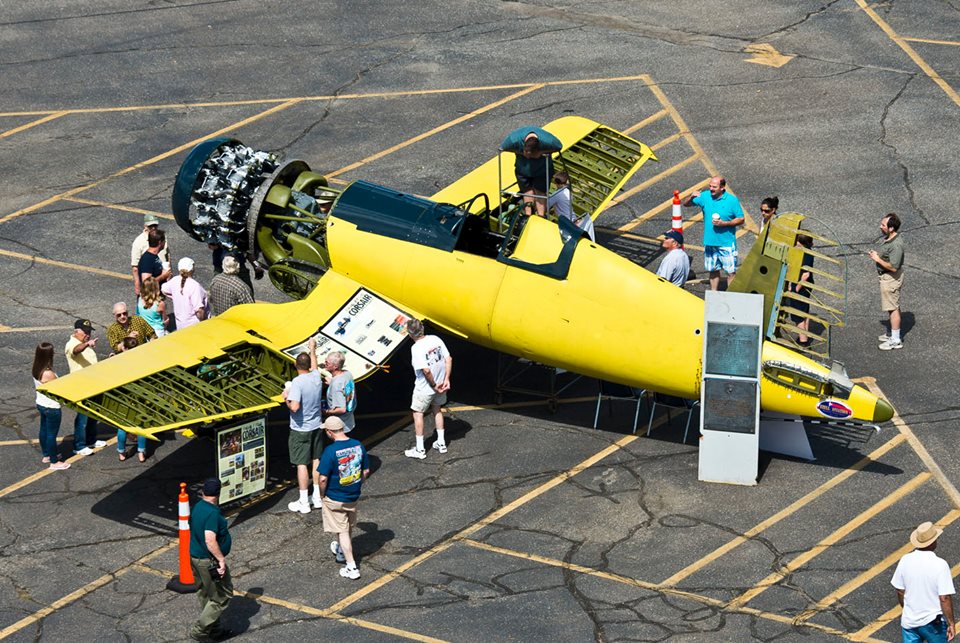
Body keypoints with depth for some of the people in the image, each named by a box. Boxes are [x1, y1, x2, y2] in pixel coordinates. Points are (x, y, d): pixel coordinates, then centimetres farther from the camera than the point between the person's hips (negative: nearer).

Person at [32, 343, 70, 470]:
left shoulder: (35, 370, -5)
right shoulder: (48, 374, -31)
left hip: (40, 404, 8)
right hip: (52, 407, -8)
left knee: (44, 430, 23)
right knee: (52, 434, 5)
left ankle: (46, 455, 41)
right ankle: (54, 462, 17)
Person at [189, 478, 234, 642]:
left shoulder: (198, 507, 3)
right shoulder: (213, 513, -25)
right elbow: (210, 540, -32)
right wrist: (221, 559, -25)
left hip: (195, 557, 10)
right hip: (209, 561, -9)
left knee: (206, 595, 20)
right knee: (222, 596, 1)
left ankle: (214, 629, 33)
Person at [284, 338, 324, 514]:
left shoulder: (297, 382, -23)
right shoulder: (316, 377, -5)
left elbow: (294, 407, -32)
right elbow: (314, 366, 20)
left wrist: (286, 398, -11)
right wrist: (312, 349, 36)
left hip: (300, 430, -6)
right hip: (316, 426, 6)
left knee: (301, 464, 1)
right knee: (316, 461, 16)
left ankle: (304, 503, 6)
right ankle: (317, 497, 24)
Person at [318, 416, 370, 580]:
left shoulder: (331, 451, -26)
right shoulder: (358, 445, -8)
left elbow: (323, 478, -22)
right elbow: (366, 471, 2)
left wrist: (323, 494, -5)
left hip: (335, 498, -6)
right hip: (353, 496, 6)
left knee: (342, 531, 7)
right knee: (348, 527, 26)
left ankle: (352, 567, 9)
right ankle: (341, 551, 51)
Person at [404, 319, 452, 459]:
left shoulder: (416, 348, -25)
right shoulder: (435, 339, -5)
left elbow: (426, 370, -28)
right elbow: (449, 360, -4)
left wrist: (434, 385, -14)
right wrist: (446, 380, 0)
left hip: (425, 388, -6)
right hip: (440, 384, 7)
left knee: (418, 413, 10)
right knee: (436, 410, 26)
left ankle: (420, 450, 14)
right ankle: (441, 443, 34)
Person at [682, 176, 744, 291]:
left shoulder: (732, 200, -8)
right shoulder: (705, 196, 1)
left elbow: (741, 219, -4)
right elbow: (686, 204, 8)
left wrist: (724, 223, -17)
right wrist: (691, 196, -14)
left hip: (727, 243, -4)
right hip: (710, 242, 4)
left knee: (731, 272, -3)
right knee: (713, 270, 15)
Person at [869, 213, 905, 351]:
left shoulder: (896, 245, -30)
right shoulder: (889, 237, 1)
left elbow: (893, 267, -31)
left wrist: (877, 259, -23)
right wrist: (877, 254, 5)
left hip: (891, 278, -10)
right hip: (886, 276, 10)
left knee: (893, 308, 1)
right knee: (893, 307, 22)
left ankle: (895, 340, 12)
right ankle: (894, 334, 36)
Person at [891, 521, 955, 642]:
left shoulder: (905, 561, -5)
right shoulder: (940, 565, -19)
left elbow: (900, 591, 5)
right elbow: (945, 598, -19)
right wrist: (951, 623, -9)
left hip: (909, 621, 3)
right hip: (934, 622, -3)